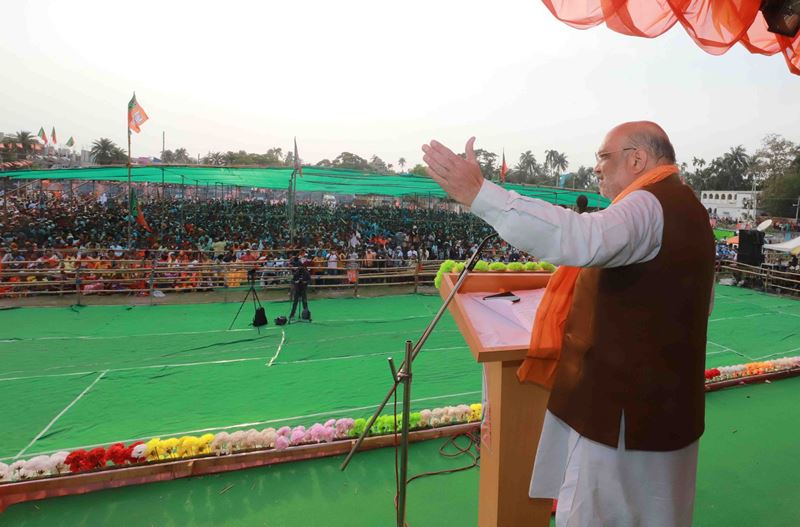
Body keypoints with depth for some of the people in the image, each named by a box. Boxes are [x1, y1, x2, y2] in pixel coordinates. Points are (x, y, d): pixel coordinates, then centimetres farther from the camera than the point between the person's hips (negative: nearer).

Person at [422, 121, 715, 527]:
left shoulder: (649, 205, -20)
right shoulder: (686, 207, 13)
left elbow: (581, 240, -43)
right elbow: (691, 301, 24)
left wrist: (479, 193, -46)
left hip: (626, 407, -10)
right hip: (665, 401, 11)